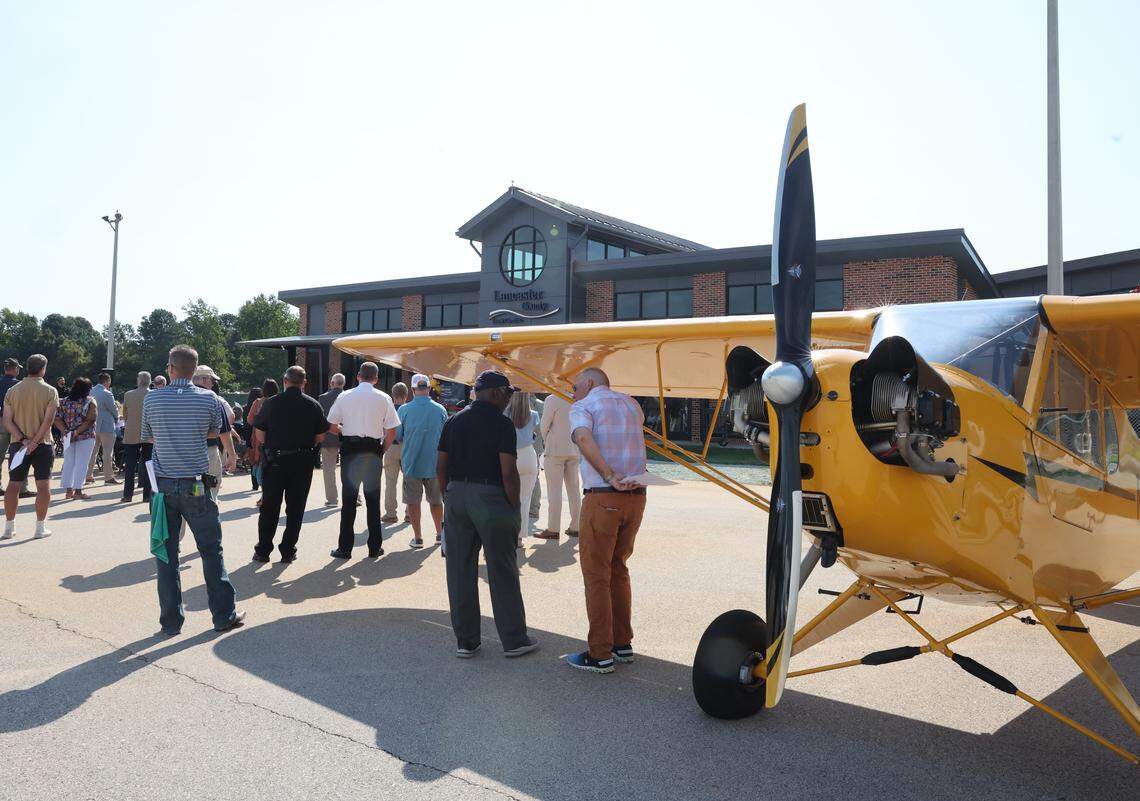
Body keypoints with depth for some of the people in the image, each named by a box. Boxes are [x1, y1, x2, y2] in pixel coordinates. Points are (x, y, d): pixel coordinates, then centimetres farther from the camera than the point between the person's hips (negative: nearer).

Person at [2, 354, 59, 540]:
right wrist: (35, 441, -14)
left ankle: (9, 528, 12)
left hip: (17, 444, 3)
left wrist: (23, 440, -9)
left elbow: (7, 421, -3)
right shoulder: (50, 391, -6)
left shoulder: (12, 391, 4)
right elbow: (48, 420, -15)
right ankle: (40, 528, 3)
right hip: (42, 444, -3)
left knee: (13, 485, 8)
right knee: (43, 486, 1)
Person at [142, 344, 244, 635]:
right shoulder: (208, 398, -5)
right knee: (211, 551, 8)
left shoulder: (152, 399, -2)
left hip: (163, 485, 1)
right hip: (196, 485, -1)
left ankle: (171, 621, 14)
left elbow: (148, 436, 12)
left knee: (166, 554, 8)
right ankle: (224, 615, 14)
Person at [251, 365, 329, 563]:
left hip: (275, 460, 0)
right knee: (295, 507, 8)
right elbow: (320, 436, 1)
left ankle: (263, 550, 16)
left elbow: (259, 434, -2)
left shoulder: (271, 403, -5)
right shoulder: (313, 405, -3)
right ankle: (288, 551, 12)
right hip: (303, 461, 0)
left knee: (269, 507, 11)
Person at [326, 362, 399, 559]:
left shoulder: (344, 396, 1)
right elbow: (391, 432, -2)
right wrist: (382, 450, 10)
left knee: (348, 499, 5)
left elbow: (332, 427, 5)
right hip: (373, 450, 0)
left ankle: (345, 548, 7)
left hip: (349, 448, 0)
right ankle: (375, 548, 13)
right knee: (373, 499, 8)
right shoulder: (384, 398, -1)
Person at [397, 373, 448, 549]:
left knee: (413, 501, 9)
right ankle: (440, 533, 25)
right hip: (435, 464, 2)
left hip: (411, 463, -2)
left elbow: (397, 436, -1)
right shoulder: (440, 410, -5)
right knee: (436, 501, 17)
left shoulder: (404, 410, -9)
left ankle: (417, 537, 12)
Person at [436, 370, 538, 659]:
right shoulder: (502, 424, -9)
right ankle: (514, 640, 15)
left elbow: (441, 467, 9)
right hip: (491, 499, -5)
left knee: (460, 572, 10)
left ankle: (465, 641, 18)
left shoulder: (454, 422, 8)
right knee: (502, 573, 5)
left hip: (457, 496, 5)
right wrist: (515, 509, -6)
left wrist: (448, 498, 17)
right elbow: (509, 473, -14)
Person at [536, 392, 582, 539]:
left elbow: (544, 426, -5)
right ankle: (575, 527, 15)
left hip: (556, 450, -5)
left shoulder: (553, 399, -10)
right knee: (573, 489, 10)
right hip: (574, 450, 5)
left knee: (554, 490, -2)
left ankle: (553, 529, -1)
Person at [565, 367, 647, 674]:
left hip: (602, 497, -6)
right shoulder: (630, 403, 17)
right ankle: (622, 644, 25)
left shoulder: (583, 407, -2)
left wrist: (610, 477, -26)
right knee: (618, 570, 19)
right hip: (637, 497, 7)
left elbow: (584, 439, -23)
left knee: (596, 575, 2)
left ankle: (600, 656, 7)